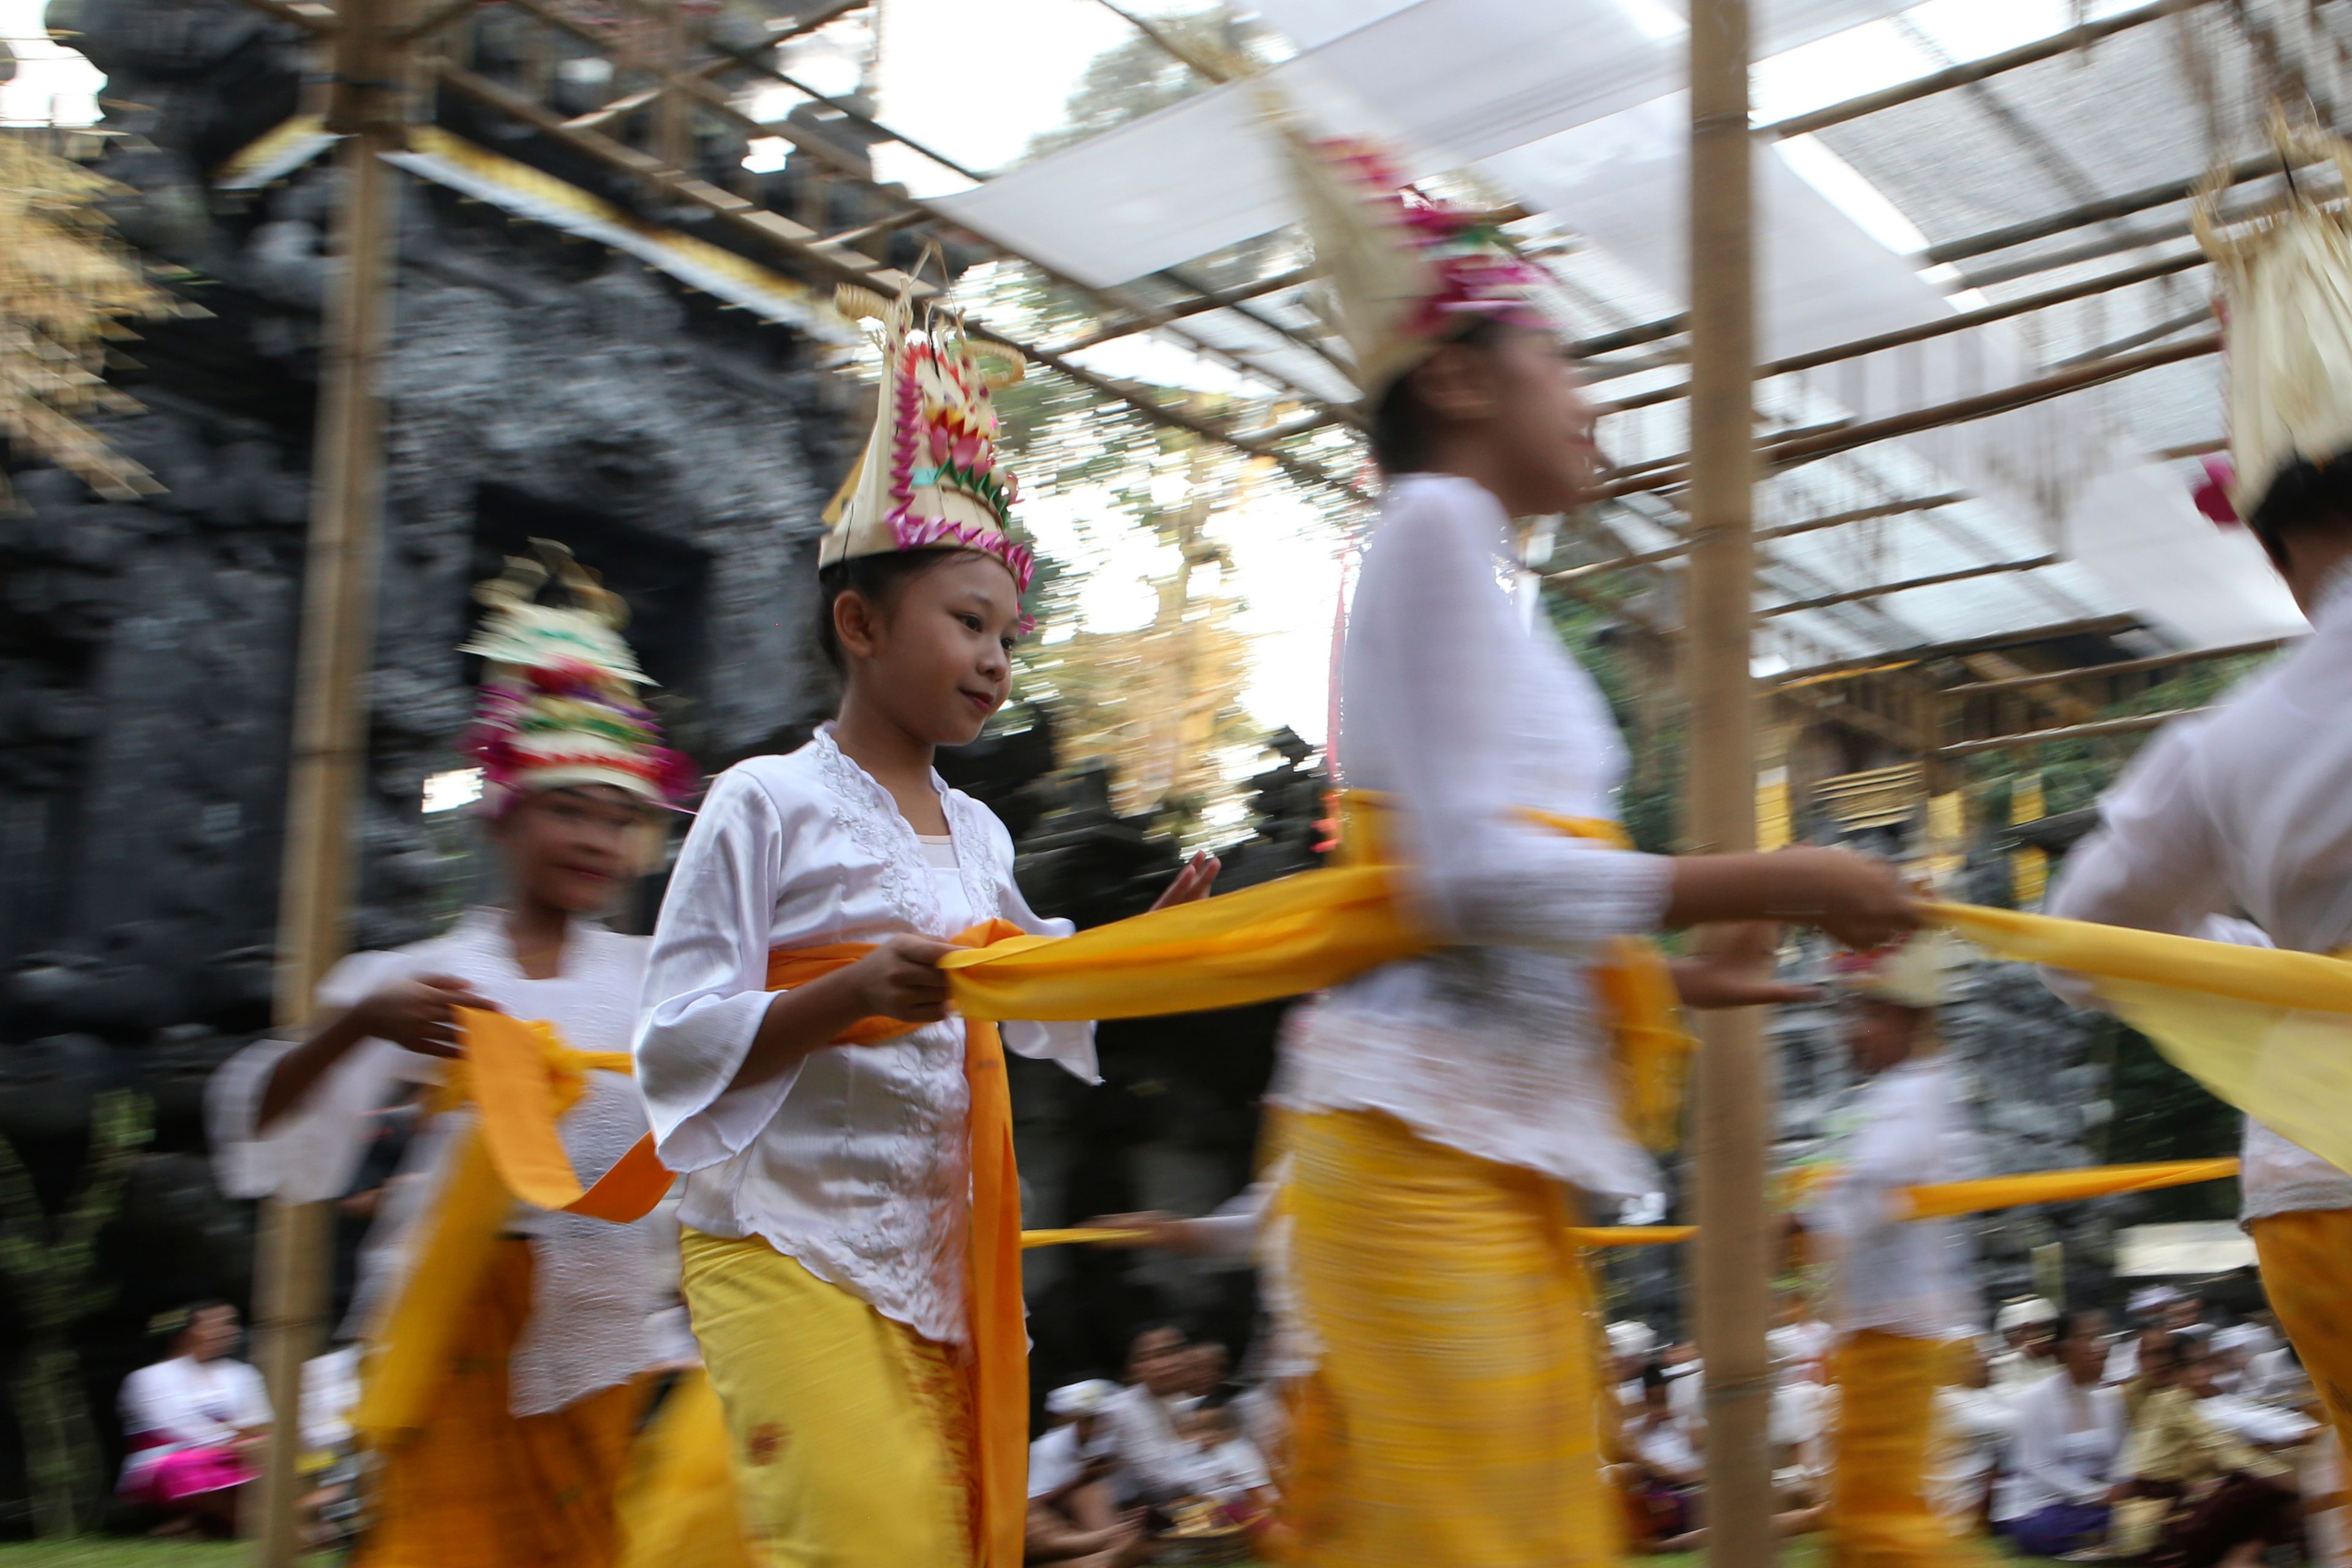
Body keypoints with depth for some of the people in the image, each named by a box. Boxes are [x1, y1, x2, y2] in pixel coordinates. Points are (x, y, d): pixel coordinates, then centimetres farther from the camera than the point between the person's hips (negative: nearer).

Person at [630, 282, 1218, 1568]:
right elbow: (676, 1048, -10)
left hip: (947, 1249, 6)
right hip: (793, 1246, -6)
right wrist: (852, 995, -23)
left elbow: (1038, 1006, 28)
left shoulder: (978, 833, 14)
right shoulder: (768, 803, -5)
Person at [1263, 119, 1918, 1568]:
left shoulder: (1469, 572, 24)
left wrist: (1674, 977, 20)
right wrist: (1780, 883, -9)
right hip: (1429, 1132, -10)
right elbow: (1472, 872, -15)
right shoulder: (1435, 524, -4)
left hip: (1500, 1142, 10)